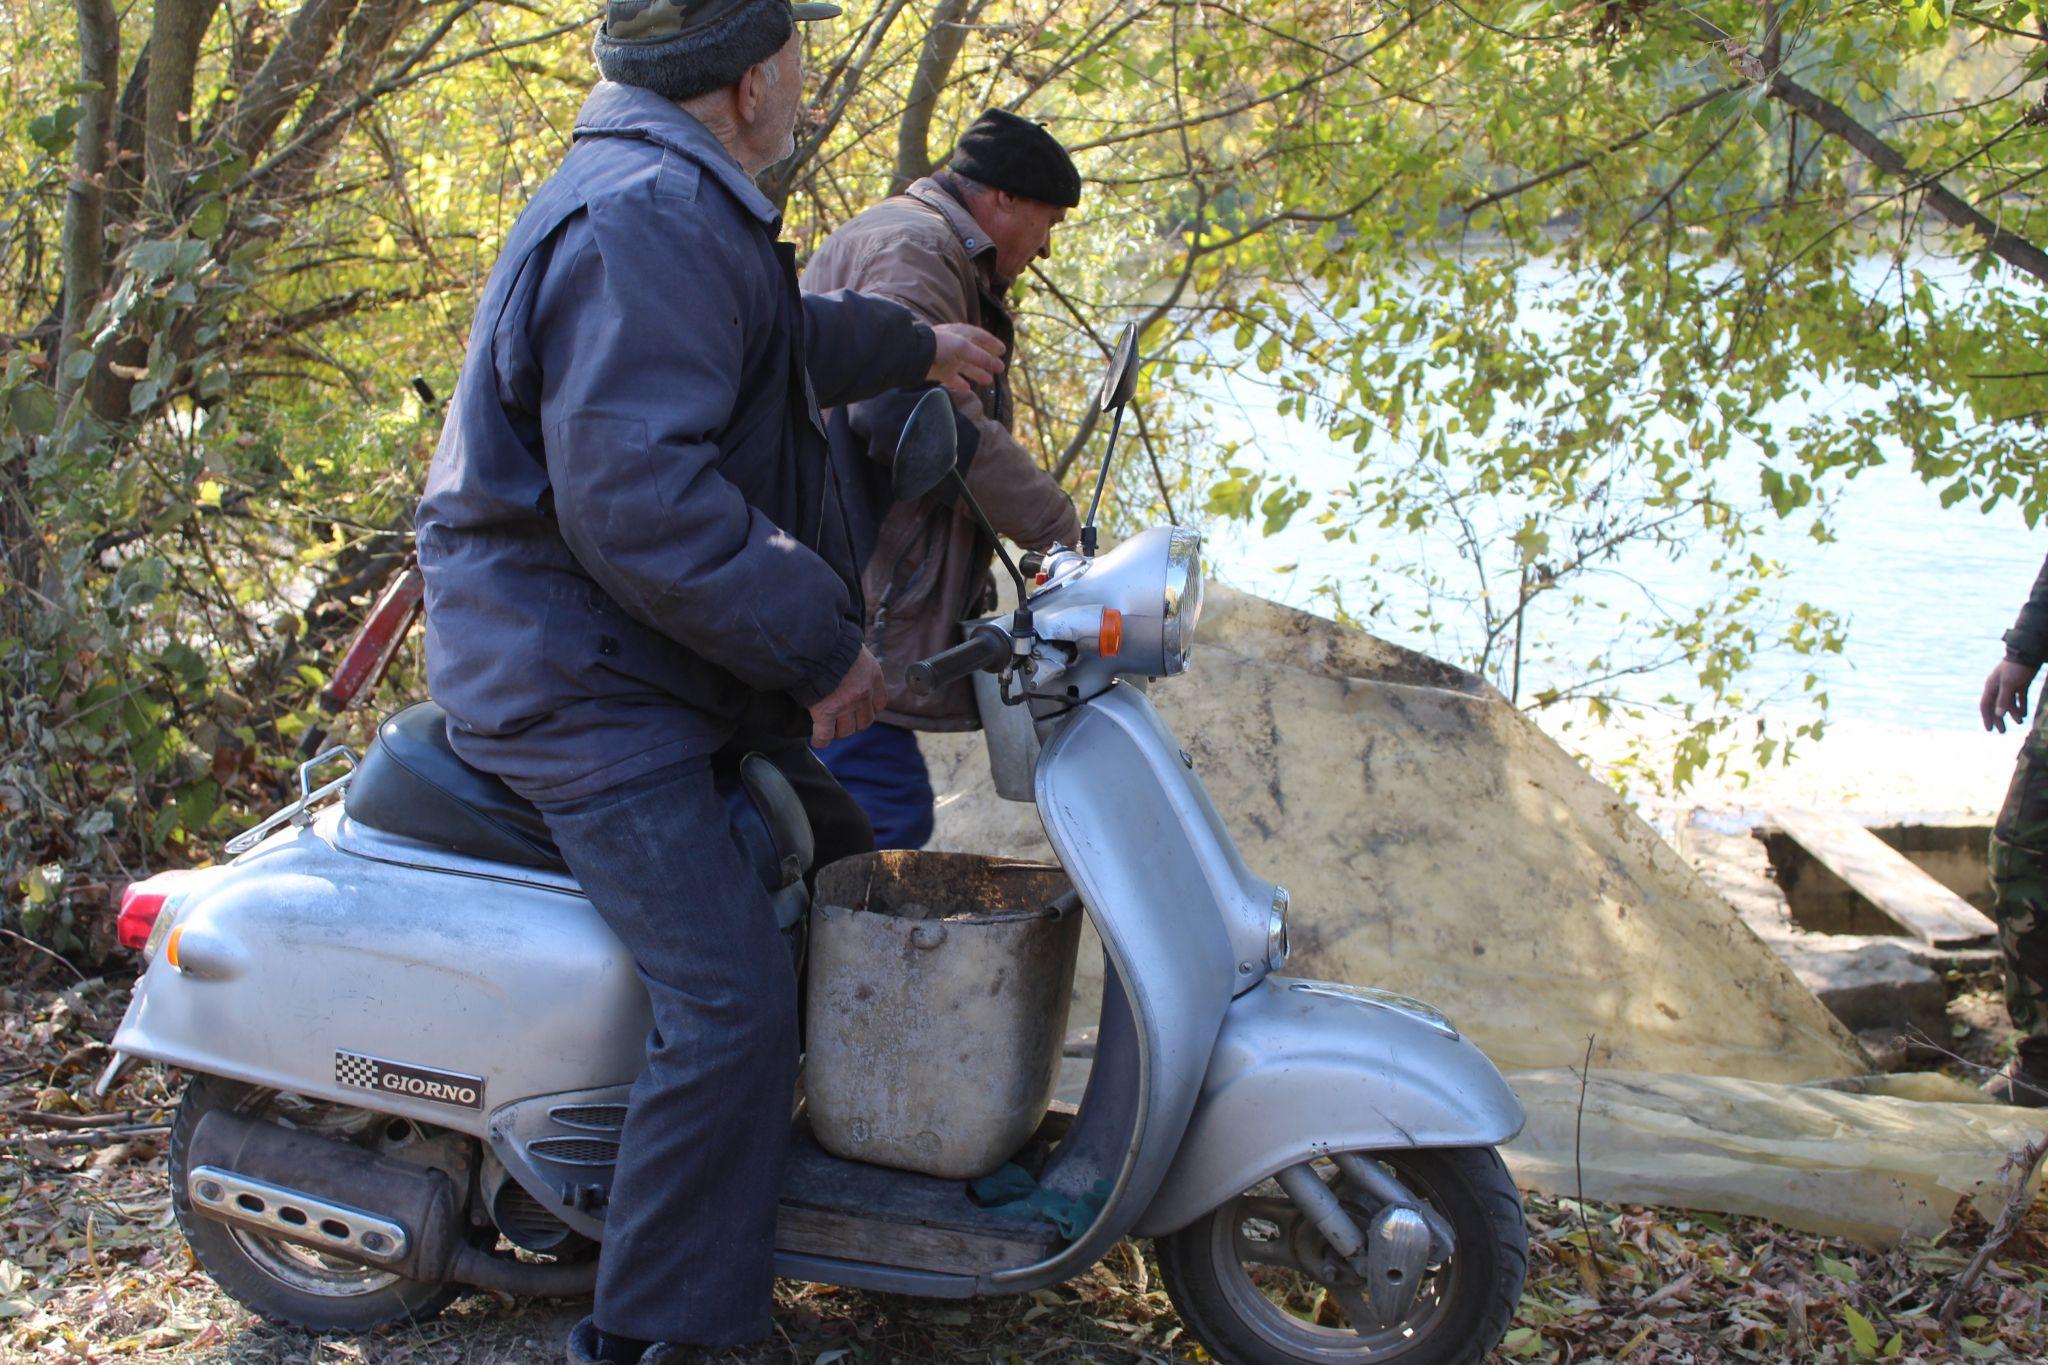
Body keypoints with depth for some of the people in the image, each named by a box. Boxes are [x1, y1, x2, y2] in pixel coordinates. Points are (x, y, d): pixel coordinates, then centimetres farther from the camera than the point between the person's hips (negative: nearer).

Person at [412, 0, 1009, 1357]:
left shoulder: (677, 204, 14)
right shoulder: (651, 219, -23)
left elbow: (787, 339, 35)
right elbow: (632, 496, -31)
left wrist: (915, 345, 50)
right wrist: (818, 648, -25)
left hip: (665, 672, 11)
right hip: (578, 686, -11)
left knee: (849, 865, 21)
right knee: (731, 1004, -18)